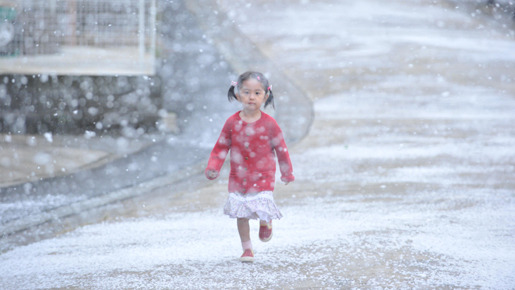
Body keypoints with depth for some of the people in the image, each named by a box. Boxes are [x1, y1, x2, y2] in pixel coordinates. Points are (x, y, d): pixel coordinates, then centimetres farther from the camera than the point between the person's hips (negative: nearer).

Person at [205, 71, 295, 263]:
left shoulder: (269, 124, -8)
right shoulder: (232, 123, -4)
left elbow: (281, 149, 2)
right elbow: (221, 147, 2)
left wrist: (287, 173, 8)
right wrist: (213, 168, -10)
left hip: (263, 177, -2)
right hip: (238, 178, 2)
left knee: (263, 209, -13)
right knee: (240, 213, 4)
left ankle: (266, 223, 25)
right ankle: (247, 248, 21)